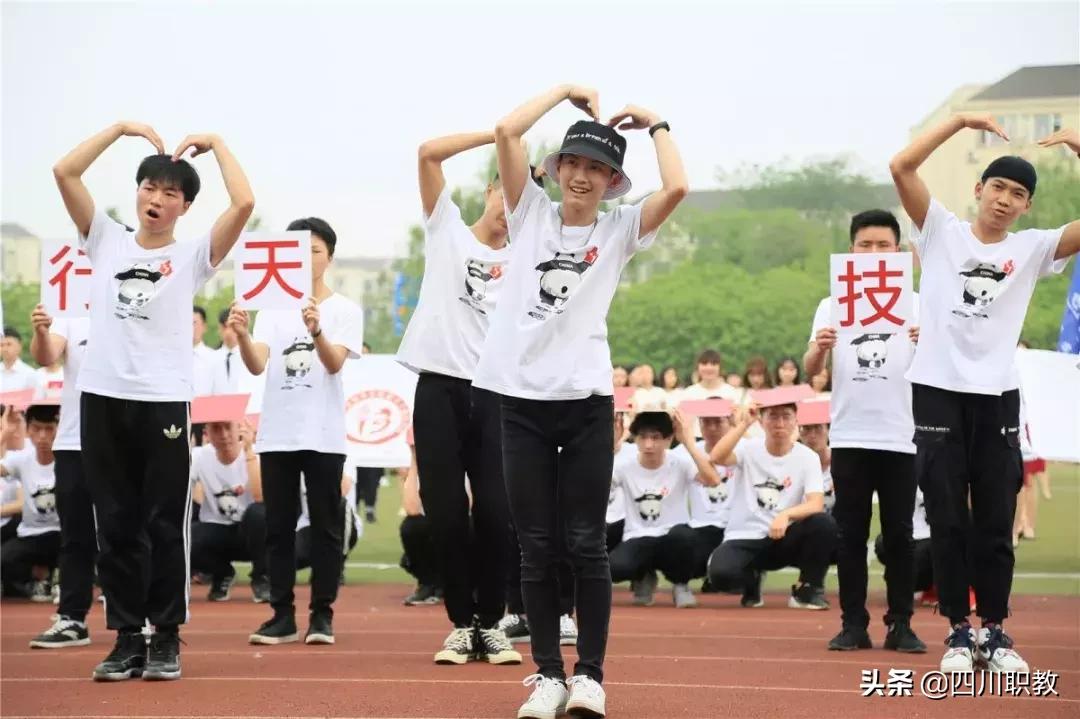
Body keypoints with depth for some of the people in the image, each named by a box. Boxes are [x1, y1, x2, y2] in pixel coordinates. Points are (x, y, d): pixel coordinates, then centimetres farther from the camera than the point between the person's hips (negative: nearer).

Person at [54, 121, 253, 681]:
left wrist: (216, 144, 2)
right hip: (102, 397, 2)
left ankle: (166, 640, 9)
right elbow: (64, 172, 6)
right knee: (115, 526, 6)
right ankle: (127, 639, 12)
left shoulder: (192, 256, 5)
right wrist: (121, 128, 6)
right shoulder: (107, 240, 12)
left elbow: (244, 203, -9)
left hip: (164, 401, -2)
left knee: (165, 526, 1)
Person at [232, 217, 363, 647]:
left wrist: (316, 331, -36)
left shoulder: (345, 310, 0)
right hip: (277, 434, 3)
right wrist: (242, 336, -25)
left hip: (323, 436, -3)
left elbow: (334, 363, -15)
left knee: (326, 526, 1)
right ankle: (282, 614, 10)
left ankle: (321, 614, 6)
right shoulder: (272, 308, 8)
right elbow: (257, 366, -4)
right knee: (278, 527, 5)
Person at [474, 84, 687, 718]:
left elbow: (677, 188, -12)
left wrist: (656, 124, 1)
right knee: (537, 547, 4)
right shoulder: (532, 214, 9)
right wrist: (567, 91, 6)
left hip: (586, 400, -1)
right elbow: (505, 132, -1)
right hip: (523, 398, 1)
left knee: (585, 545, 0)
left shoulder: (619, 230, 6)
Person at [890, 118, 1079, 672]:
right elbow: (901, 167, -6)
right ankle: (959, 632, 9)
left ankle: (995, 632, 14)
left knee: (995, 526, 5)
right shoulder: (941, 231, 5)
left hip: (998, 398, 1)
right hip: (938, 393, -1)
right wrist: (961, 121, -7)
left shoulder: (1032, 249, 8)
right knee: (948, 522, 2)